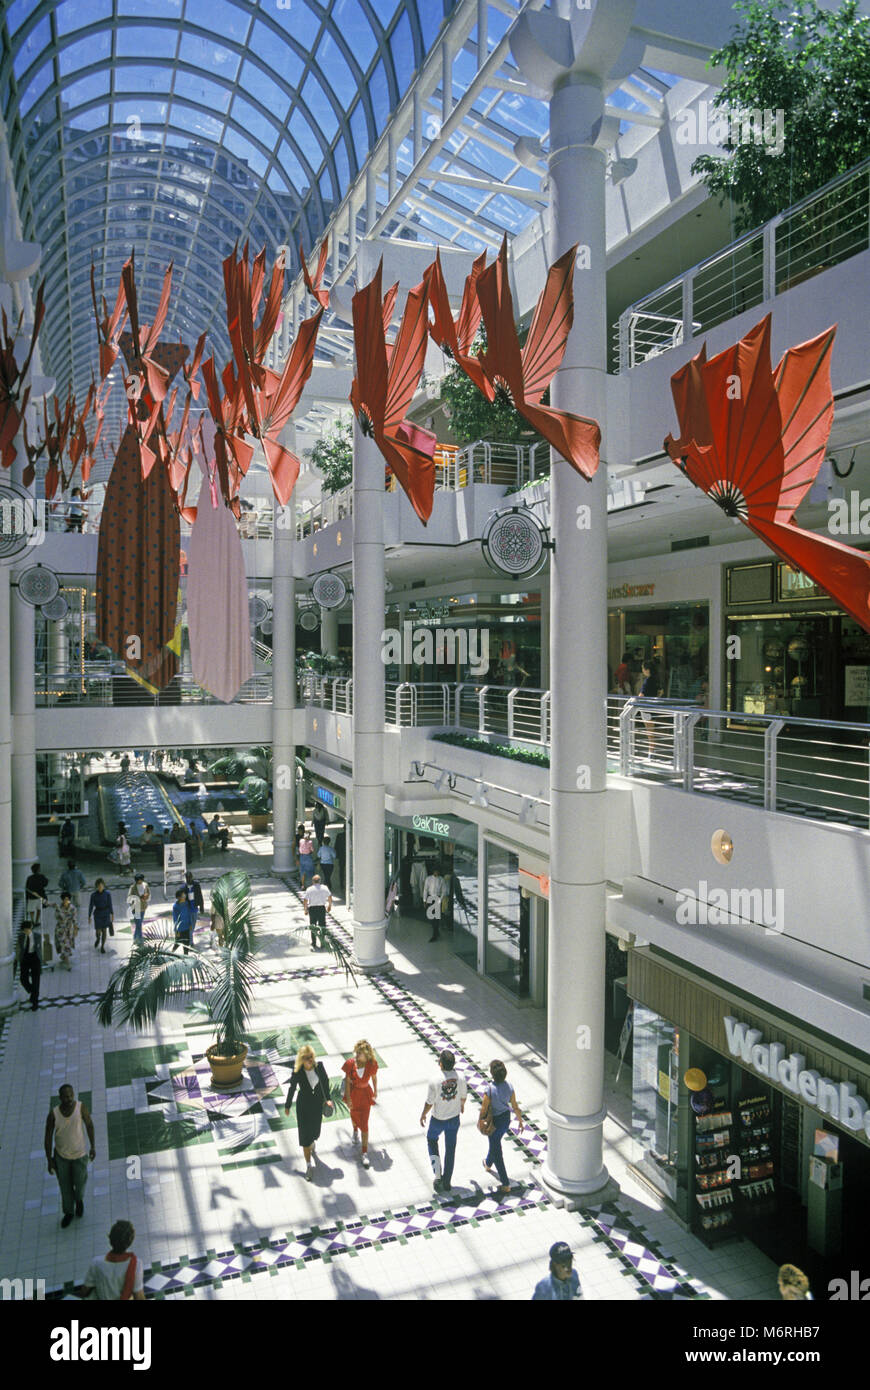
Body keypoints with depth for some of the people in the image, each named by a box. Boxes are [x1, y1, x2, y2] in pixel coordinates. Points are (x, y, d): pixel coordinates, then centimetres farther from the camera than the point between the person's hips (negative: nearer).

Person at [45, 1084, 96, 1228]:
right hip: (61, 1154, 0)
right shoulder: (53, 1114, -27)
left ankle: (79, 1199, 55)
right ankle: (68, 1212, 46)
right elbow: (48, 1136, -13)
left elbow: (89, 1124, -13)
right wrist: (49, 1160, -7)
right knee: (65, 1184, 19)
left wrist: (93, 1146, -7)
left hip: (80, 1153, 0)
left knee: (79, 1182, 18)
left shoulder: (81, 1106, -28)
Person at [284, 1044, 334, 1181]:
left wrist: (327, 1098, 3)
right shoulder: (297, 1072, -24)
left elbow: (325, 1080, -1)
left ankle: (313, 1142, 59)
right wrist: (287, 1106, 3)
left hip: (318, 1103, 2)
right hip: (303, 1104, -2)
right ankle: (309, 1165, 14)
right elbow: (292, 1089, -8)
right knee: (305, 1133, 1)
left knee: (315, 1127, 23)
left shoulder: (319, 1066, -19)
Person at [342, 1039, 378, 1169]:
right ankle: (355, 1132, 61)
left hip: (365, 1093, -1)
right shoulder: (350, 1063, -23)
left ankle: (364, 1153, 10)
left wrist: (375, 1091, 11)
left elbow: (374, 1077, -3)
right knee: (354, 1115, 26)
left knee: (364, 1123, -1)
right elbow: (347, 1081, -15)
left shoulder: (372, 1064, -22)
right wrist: (348, 1098, -13)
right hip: (353, 1093, 1)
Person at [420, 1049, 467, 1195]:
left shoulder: (435, 1082, -28)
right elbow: (463, 1096, -1)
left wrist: (423, 1115, 2)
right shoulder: (460, 1079, -18)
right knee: (450, 1149, 19)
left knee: (432, 1141, 25)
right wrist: (462, 1105, 21)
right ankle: (446, 1182, 30)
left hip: (438, 1119, -3)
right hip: (454, 1118, 3)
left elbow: (429, 1103, -17)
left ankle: (438, 1176, 18)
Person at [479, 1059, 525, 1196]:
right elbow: (515, 1106, -7)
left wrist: (479, 1122, 1)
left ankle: (506, 1184, 15)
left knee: (497, 1151, 10)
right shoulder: (509, 1086, -16)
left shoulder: (489, 1090, -31)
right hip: (506, 1118, 6)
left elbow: (484, 1108, -18)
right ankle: (488, 1163, 59)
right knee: (495, 1142, 33)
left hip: (494, 1120, -6)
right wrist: (520, 1121, 8)